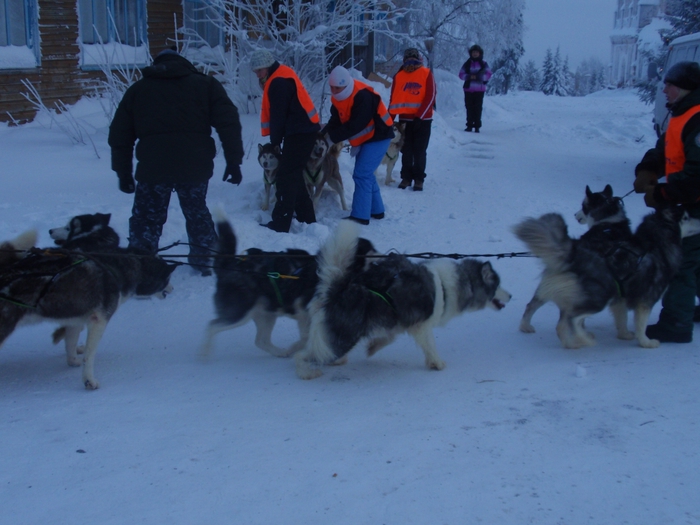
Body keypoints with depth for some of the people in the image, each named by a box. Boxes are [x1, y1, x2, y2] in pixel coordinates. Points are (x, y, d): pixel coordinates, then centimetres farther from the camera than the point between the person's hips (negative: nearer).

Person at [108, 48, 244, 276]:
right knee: (197, 212, 21)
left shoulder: (138, 89, 19)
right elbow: (229, 123, 4)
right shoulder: (206, 84, 15)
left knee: (147, 219, 11)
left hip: (153, 167, 0)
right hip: (195, 165, 0)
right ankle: (203, 258, 27)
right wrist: (233, 161, 4)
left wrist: (123, 171, 20)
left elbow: (120, 134, 17)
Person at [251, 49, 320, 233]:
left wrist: (275, 140, -6)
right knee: (293, 175, 17)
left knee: (286, 177, -9)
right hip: (302, 130, 11)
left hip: (300, 132, -11)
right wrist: (277, 138, 13)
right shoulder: (279, 77, 17)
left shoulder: (279, 82, -16)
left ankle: (280, 224, -7)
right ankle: (306, 218, 22)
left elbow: (278, 114, -16)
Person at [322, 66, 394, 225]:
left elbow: (355, 125, -32)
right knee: (366, 174, 15)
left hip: (378, 137, -9)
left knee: (362, 174, -14)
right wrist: (325, 132, -17)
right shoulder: (338, 97, -1)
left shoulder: (363, 97, -29)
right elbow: (336, 120, 1)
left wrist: (333, 137, -26)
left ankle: (360, 216, -11)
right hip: (363, 139, 9)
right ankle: (376, 210, 28)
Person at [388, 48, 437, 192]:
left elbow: (430, 96, -9)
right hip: (405, 119, 2)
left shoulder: (426, 74, -4)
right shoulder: (399, 76, 2)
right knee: (406, 151, 7)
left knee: (420, 151, 1)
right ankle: (406, 177, 16)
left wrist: (419, 116, -14)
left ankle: (419, 179, 8)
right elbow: (394, 98, 3)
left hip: (423, 120, -2)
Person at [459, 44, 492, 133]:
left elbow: (488, 74, -2)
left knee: (478, 108, -5)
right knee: (469, 107, 1)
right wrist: (469, 76, -15)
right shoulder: (467, 64, 9)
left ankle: (477, 126, -3)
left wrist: (478, 77, -17)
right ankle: (469, 125, 7)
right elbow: (461, 74, 4)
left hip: (479, 89, -2)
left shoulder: (483, 64, 6)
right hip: (468, 89, 2)